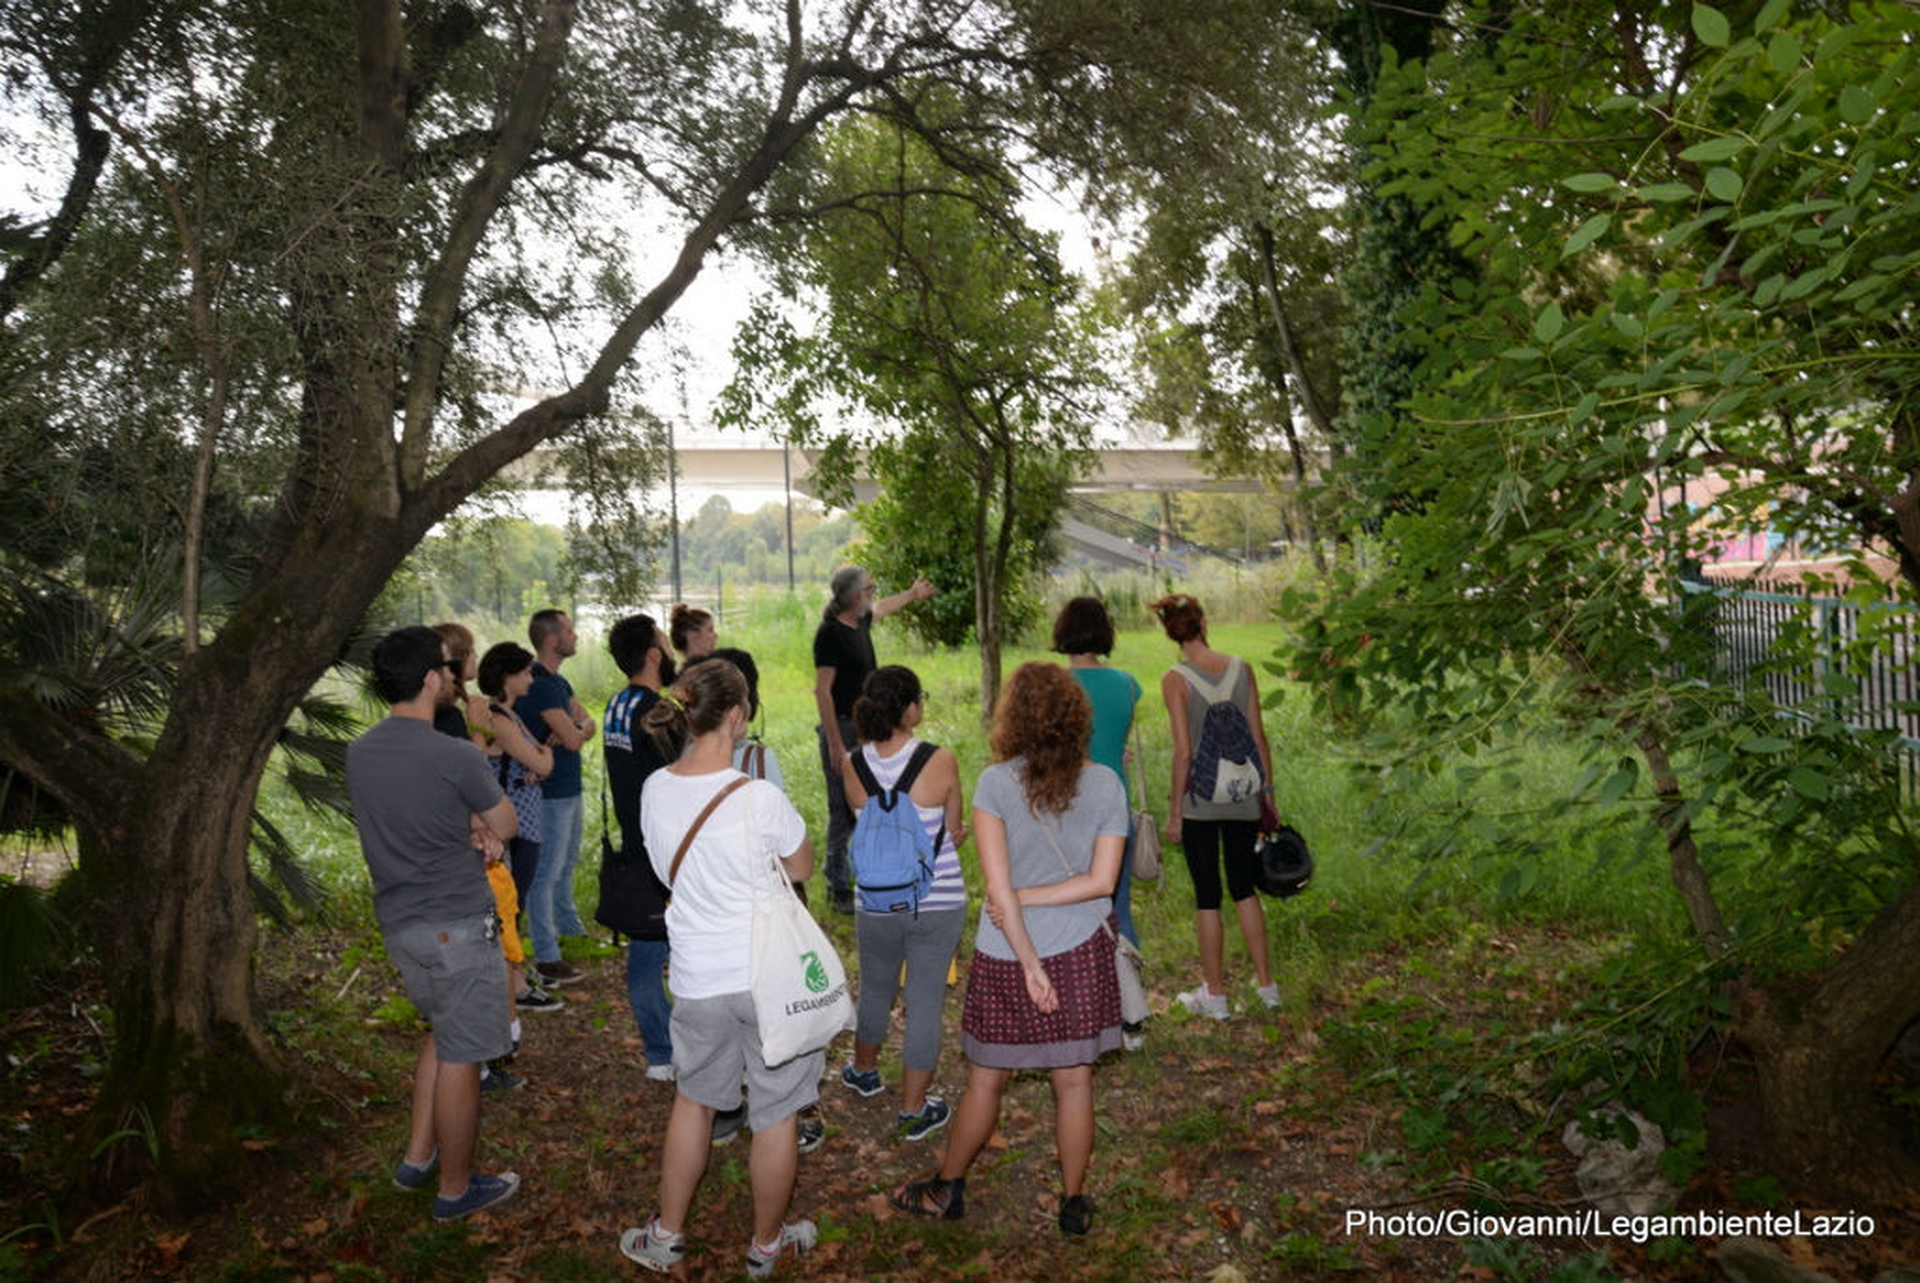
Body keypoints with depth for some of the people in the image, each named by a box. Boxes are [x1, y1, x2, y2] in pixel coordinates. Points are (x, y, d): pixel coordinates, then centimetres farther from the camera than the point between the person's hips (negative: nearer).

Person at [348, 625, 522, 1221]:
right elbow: (506, 825, -8)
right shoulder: (455, 757, -23)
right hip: (456, 926, -8)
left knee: (442, 1032, 27)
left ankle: (417, 1157, 35)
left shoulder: (359, 752, 1)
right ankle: (456, 1188, 22)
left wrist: (468, 827, -3)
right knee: (460, 1058, 7)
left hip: (398, 920, 8)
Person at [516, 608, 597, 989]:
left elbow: (588, 724, 7)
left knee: (566, 864, 23)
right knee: (545, 872, -3)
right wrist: (576, 731, -2)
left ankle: (569, 927, 40)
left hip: (569, 789, 10)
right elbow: (573, 740, -25)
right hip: (550, 792, -10)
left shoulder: (557, 681, 12)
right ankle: (546, 958, 3)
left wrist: (576, 728, -15)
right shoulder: (539, 684, -21)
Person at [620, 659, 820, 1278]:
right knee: (776, 1113, 16)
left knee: (693, 1098, 26)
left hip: (698, 979, 4)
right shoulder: (760, 798, -22)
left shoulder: (655, 791, -7)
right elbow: (801, 867, -3)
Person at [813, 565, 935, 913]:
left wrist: (913, 594, 52)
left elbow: (881, 607, 35)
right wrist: (836, 746, -23)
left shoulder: (861, 622, 9)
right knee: (844, 812, -3)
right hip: (843, 729, -9)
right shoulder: (830, 633, -17)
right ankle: (839, 890, 7)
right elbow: (822, 691, -20)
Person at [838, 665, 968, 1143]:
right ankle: (914, 1111, 24)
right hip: (938, 903, -3)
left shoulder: (854, 764, -9)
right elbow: (954, 834, -5)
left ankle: (864, 1070, 50)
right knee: (925, 1004, 11)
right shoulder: (940, 762, -18)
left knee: (876, 990, 26)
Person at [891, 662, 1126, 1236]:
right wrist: (1030, 900, -7)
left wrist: (1030, 962, -11)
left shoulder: (996, 782, -13)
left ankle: (947, 1189, 34)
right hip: (1082, 952, 2)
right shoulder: (1106, 785, -5)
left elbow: (998, 889, -16)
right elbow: (1102, 881, -8)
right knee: (1074, 1083, 14)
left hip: (1006, 958, -1)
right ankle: (1074, 1204, 29)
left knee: (985, 1081, 15)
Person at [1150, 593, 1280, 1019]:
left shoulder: (1176, 679, -12)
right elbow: (1259, 739, 2)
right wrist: (1267, 792, 13)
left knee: (1207, 895, 7)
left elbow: (1183, 752, -14)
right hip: (1242, 796, 4)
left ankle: (1215, 994, 17)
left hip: (1199, 797, -4)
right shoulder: (1241, 668, -1)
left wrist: (1173, 811, -6)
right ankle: (1265, 984, 24)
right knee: (1244, 888, 19)